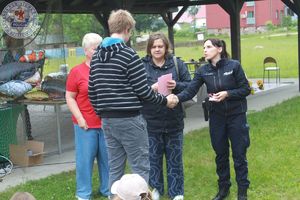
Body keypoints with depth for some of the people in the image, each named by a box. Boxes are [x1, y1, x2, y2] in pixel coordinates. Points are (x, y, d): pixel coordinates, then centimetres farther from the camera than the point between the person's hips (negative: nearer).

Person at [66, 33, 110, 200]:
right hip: (86, 125, -2)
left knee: (108, 158, 11)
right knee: (85, 159, 4)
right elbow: (70, 97, -1)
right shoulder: (77, 71, -2)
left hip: (107, 123, 3)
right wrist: (79, 118, -9)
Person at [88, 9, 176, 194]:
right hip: (129, 119, -7)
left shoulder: (96, 57, 10)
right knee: (140, 168, 0)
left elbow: (92, 92, 13)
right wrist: (165, 100, 2)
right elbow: (142, 90, -12)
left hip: (108, 120, 7)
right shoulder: (129, 54, -11)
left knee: (115, 169, 14)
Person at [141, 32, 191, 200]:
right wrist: (151, 89, -22)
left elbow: (190, 86, 2)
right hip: (151, 121, -1)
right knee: (153, 157, 10)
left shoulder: (177, 64, 2)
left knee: (175, 158, 10)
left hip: (173, 120, 1)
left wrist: (176, 86, -17)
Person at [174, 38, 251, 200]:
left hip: (236, 115, -3)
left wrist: (227, 93, -22)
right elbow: (190, 91, -12)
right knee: (221, 154, 13)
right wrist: (177, 98, -30)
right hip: (216, 117, 3)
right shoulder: (203, 71, -2)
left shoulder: (234, 66, -11)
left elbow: (246, 89, -8)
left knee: (239, 154, 4)